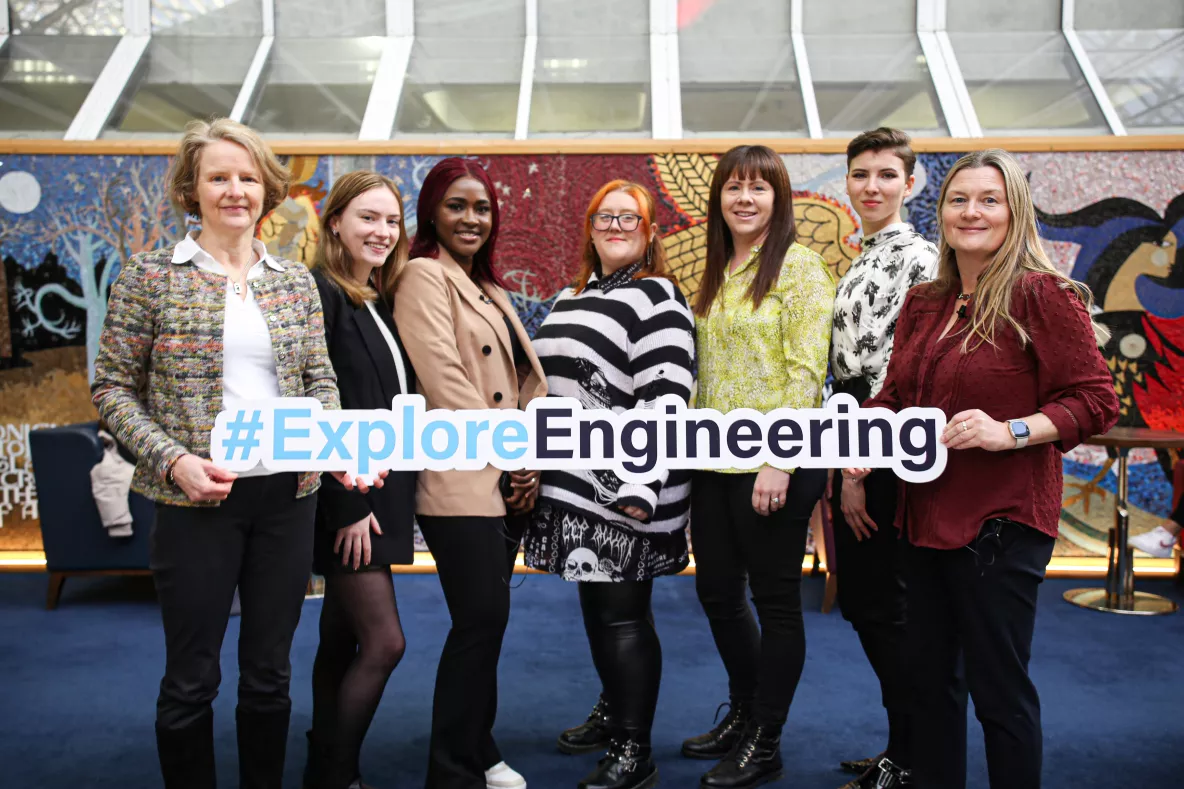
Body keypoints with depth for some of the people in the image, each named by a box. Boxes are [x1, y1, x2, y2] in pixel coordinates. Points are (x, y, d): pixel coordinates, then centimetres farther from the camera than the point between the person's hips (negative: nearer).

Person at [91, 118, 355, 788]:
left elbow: (320, 379, 10)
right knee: (192, 676, 8)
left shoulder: (296, 280, 7)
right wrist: (172, 459, -15)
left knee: (270, 669, 14)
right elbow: (113, 385, -2)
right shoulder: (150, 276, -2)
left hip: (288, 495, 3)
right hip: (197, 499, -3)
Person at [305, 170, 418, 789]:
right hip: (346, 495, -8)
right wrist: (347, 503, -19)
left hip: (379, 490, 8)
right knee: (384, 641, -6)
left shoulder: (381, 301, 13)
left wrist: (383, 497, 9)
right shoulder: (319, 292, -12)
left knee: (342, 639, 15)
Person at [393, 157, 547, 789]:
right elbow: (442, 378, -16)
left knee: (486, 621, 12)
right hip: (462, 481, -8)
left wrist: (529, 463, 3)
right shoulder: (424, 276, -5)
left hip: (507, 481, 8)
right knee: (481, 620, -9)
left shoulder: (490, 290, 20)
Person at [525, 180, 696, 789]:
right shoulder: (571, 299, 17)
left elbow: (666, 396, -18)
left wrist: (642, 487, -23)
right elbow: (550, 384, 22)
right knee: (596, 607, 17)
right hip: (575, 484, 8)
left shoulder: (657, 298, -8)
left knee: (622, 614, -1)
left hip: (624, 490, -7)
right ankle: (614, 709, 37)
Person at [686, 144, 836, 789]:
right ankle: (743, 715, 36)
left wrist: (778, 461, -20)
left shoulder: (799, 266, -7)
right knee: (716, 592, 15)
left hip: (773, 466, -7)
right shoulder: (715, 275, 14)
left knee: (775, 600, 5)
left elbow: (805, 371, -14)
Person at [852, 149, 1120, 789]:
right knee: (928, 673, 18)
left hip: (1001, 521, -7)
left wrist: (1009, 432, -25)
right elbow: (895, 395, 17)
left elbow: (1095, 402, -12)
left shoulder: (1044, 295, -10)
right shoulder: (923, 304, 10)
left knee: (999, 688, 5)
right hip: (928, 516, 7)